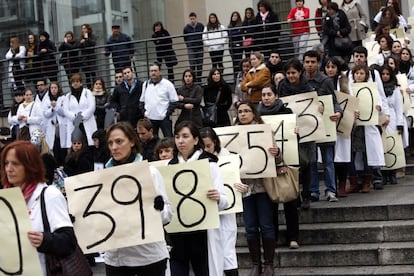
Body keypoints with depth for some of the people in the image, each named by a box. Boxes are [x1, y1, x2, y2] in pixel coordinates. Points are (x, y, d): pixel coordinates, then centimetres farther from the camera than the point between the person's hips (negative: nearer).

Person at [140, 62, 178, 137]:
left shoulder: (167, 84, -4)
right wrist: (144, 111, 4)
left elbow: (174, 101, -4)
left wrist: (167, 113, -11)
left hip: (164, 118, -4)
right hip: (149, 118, 4)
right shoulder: (145, 84, 10)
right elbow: (142, 100, 18)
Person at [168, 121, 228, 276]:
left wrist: (218, 198, -29)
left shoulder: (209, 164, -3)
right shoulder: (170, 166, 9)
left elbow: (223, 201, -7)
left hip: (201, 232, -4)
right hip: (175, 232, 4)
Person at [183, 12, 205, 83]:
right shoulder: (186, 28, -2)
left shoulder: (201, 26, 0)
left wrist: (201, 43, 4)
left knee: (200, 65, 6)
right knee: (192, 65, -7)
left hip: (200, 48, 2)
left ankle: (199, 80, 14)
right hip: (191, 49, -2)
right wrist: (189, 45, 6)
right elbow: (185, 39, 9)